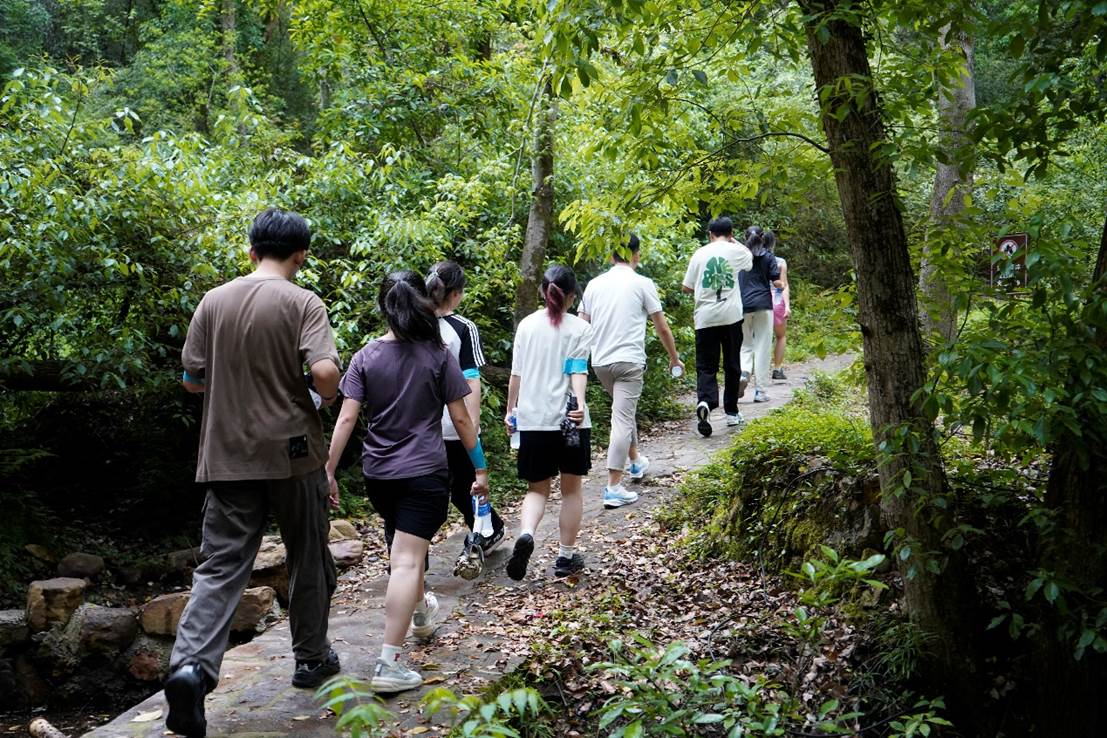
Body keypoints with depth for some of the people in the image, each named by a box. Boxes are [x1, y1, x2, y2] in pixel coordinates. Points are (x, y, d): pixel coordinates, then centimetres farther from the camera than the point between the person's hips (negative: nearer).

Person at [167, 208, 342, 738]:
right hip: (291, 453, -3)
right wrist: (327, 397, 0)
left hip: (227, 457, 3)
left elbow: (192, 380, 7)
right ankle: (311, 658, 28)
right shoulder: (302, 303, -9)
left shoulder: (213, 301, 4)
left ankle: (190, 665, -16)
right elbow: (324, 372, -22)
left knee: (221, 566, 3)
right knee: (308, 559, 15)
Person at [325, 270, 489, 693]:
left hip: (378, 473, 4)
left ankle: (421, 610, 52)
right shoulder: (437, 356, -6)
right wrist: (480, 468, 5)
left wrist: (329, 471, -3)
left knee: (403, 544, 27)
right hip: (424, 471, -4)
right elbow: (460, 418, -4)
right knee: (406, 561, -8)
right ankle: (388, 664, -14)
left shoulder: (365, 357, -1)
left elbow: (346, 418, -7)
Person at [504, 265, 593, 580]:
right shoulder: (580, 328, -1)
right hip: (569, 419, -2)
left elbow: (516, 373, 8)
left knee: (537, 488, 12)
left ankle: (525, 535, -16)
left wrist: (510, 410, 18)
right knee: (571, 489, 14)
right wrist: (579, 402, -27)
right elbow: (578, 371, -16)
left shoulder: (527, 325, 6)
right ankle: (566, 556, 20)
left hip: (533, 419, 2)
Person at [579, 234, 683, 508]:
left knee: (624, 412, 26)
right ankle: (613, 489, -10)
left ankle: (634, 461, 42)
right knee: (622, 420, -6)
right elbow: (662, 328, 3)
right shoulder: (642, 284, -2)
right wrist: (674, 358, 16)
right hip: (629, 360, -5)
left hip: (599, 361, 5)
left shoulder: (594, 285, 9)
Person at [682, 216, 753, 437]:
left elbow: (687, 287, 7)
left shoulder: (700, 253, 3)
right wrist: (734, 241, 33)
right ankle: (731, 412, 19)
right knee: (731, 365, 12)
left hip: (705, 318, 0)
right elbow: (750, 258, 26)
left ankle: (705, 401, -24)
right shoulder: (736, 251, 1)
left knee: (706, 366, 2)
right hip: (731, 316, 0)